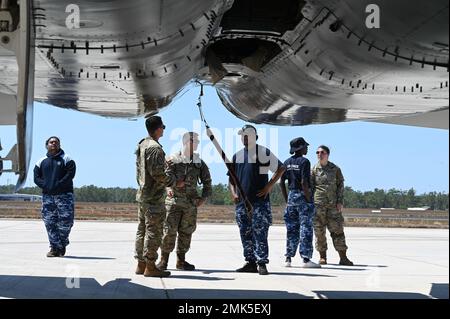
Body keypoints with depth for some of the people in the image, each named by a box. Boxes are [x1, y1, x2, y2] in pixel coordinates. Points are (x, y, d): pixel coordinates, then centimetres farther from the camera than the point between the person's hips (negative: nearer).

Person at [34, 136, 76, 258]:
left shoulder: (66, 159, 5)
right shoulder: (41, 161, 15)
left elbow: (70, 174, -7)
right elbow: (36, 177, 9)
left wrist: (58, 185, -16)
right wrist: (46, 186, -8)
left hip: (64, 194, -3)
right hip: (47, 195, 3)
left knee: (65, 220, -6)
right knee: (49, 222, -1)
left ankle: (62, 244, 15)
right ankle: (55, 247, 6)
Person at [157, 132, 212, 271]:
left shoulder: (199, 163, 10)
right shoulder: (173, 159, 0)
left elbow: (207, 182, 18)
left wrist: (204, 197, 5)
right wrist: (168, 188, -26)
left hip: (191, 203, 4)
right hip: (174, 200, -4)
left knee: (186, 232, 7)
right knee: (169, 231, -5)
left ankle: (181, 261, 17)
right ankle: (163, 260, 5)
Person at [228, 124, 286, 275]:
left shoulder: (264, 153, 0)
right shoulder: (237, 156, 15)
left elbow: (281, 168, 2)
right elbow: (231, 178, 20)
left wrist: (269, 186, -6)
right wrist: (233, 193, 3)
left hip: (260, 201, -5)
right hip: (242, 201, 5)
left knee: (260, 232, -9)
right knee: (245, 233, 7)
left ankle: (262, 263, -6)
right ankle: (250, 262, 14)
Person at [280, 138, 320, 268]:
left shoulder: (287, 162, 9)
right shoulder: (304, 161, -11)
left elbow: (281, 182, 8)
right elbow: (304, 182, -19)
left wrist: (286, 199, 14)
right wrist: (309, 200, -13)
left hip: (291, 195, 7)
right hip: (303, 196, -7)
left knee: (292, 229, 11)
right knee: (306, 228, -3)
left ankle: (288, 258, 12)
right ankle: (306, 259, -4)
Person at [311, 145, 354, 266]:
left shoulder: (335, 169, 8)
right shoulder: (314, 169, 6)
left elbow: (340, 185, 8)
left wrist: (340, 202, -2)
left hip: (333, 205, 0)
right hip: (318, 204, 0)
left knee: (337, 230, -3)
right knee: (319, 231, 1)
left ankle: (343, 258, 0)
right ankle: (322, 257, 11)